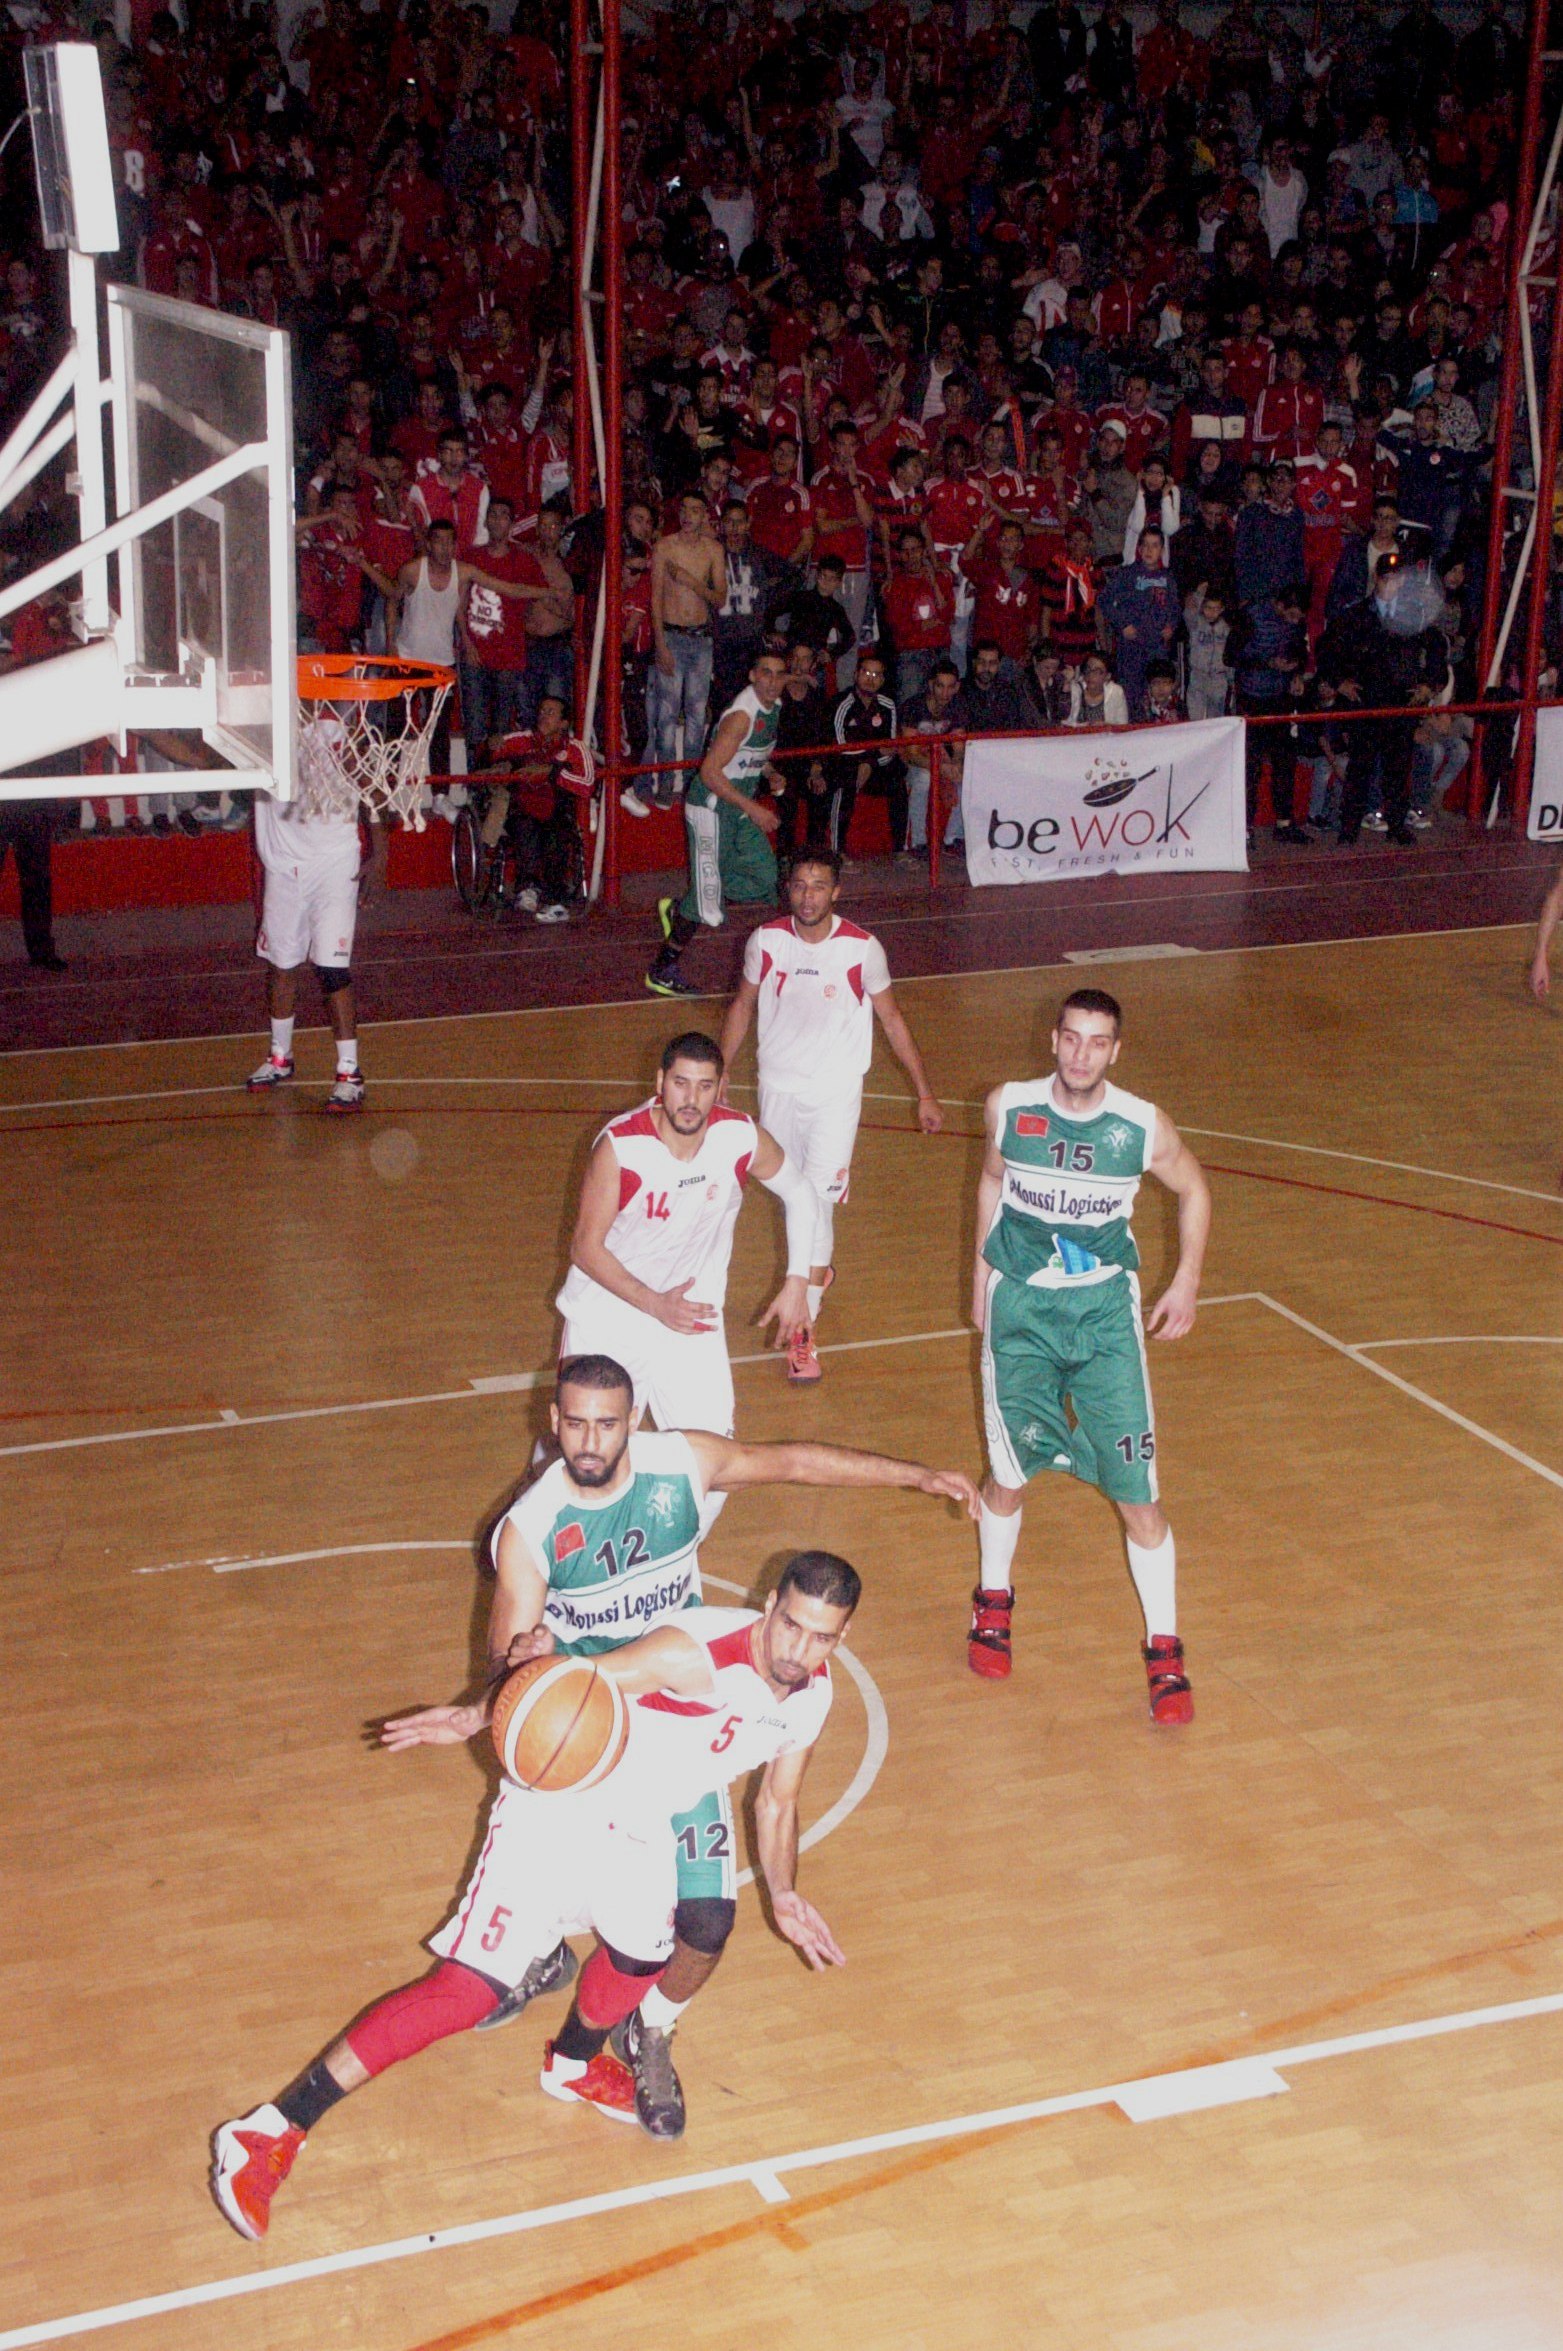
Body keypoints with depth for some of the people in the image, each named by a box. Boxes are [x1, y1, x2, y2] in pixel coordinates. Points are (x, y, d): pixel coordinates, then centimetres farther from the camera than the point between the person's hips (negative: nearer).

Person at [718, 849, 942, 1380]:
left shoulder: (862, 949, -12)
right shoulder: (766, 940, -6)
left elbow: (892, 1019, 0)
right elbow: (743, 1006, 9)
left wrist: (925, 1093, 3)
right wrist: (720, 1072, 9)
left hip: (836, 1092, -3)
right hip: (777, 1088, 3)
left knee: (818, 1201, -13)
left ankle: (805, 1329, -9)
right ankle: (819, 1272, 45)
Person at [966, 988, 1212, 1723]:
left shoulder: (1143, 1127, -13)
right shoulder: (1008, 1108, -10)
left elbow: (1194, 1191, 7)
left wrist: (1186, 1281, 3)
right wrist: (981, 1273, 16)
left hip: (1105, 1307, -1)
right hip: (1020, 1305, 1)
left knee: (1137, 1490, -4)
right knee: (1009, 1475, 9)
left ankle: (1164, 1649, 10)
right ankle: (994, 1599, 38)